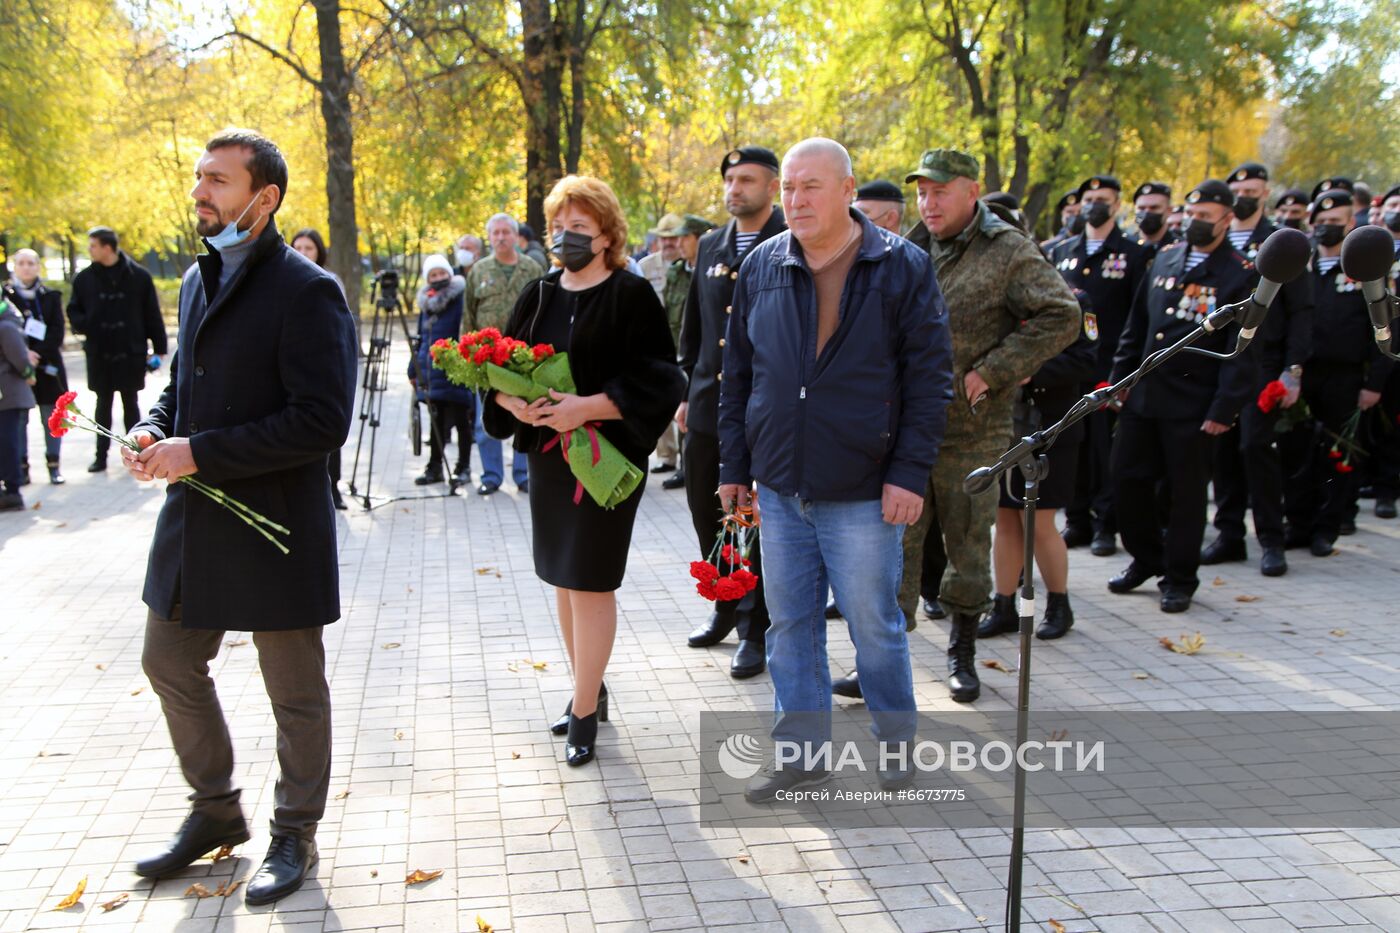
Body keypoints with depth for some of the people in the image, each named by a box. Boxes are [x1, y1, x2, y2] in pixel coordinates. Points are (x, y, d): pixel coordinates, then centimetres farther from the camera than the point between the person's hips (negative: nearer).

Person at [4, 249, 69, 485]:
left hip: (47, 366, 1)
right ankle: (22, 467, 4)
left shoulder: (51, 296, 8)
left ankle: (53, 465, 8)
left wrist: (39, 355, -11)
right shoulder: (5, 295, 5)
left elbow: (57, 331, 1)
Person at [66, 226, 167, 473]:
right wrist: (85, 326, -11)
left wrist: (158, 349, -3)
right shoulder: (84, 278, 1)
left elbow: (152, 314, -2)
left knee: (130, 404, 8)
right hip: (99, 353, 2)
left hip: (131, 353, -2)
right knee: (103, 403, 10)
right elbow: (74, 311, 11)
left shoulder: (138, 276, -5)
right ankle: (101, 455, 17)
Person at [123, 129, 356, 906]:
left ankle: (294, 836, 29)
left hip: (275, 529, -8)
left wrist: (200, 453, -22)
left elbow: (324, 420, -23)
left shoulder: (307, 293, -16)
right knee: (170, 666, 19)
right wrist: (153, 429, -2)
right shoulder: (199, 280, 10)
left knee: (295, 694, 9)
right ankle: (215, 811, 39)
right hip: (193, 521, 8)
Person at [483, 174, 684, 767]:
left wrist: (588, 406, -23)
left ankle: (584, 713, 7)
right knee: (563, 578, 13)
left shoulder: (631, 295, -7)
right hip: (547, 453, 6)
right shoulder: (539, 295, 9)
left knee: (590, 581, -3)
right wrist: (513, 402, -13)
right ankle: (590, 690, 30)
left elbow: (657, 380, -14)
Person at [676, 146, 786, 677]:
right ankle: (727, 607, 33)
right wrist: (686, 392, 14)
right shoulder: (710, 247, 12)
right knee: (706, 512, 13)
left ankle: (755, 632, 16)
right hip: (709, 405, 6)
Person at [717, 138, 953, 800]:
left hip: (862, 492, -4)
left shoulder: (902, 267, -4)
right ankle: (801, 749, 26)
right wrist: (735, 466, 9)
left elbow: (929, 377, -5)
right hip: (779, 486, 4)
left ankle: (895, 740, 30)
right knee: (790, 625, 11)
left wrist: (910, 472, -11)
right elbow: (738, 373, 11)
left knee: (874, 625, 8)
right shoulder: (762, 267, 7)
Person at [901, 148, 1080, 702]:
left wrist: (991, 372, -17)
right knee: (895, 540, 4)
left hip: (972, 432, -4)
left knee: (968, 546, 9)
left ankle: (963, 651, 27)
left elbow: (1062, 316, -14)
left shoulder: (1009, 251, -7)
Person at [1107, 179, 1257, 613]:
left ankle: (1179, 579, 20)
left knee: (1187, 492, 5)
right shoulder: (1164, 259, 11)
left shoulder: (1241, 275, -5)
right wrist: (1119, 378, 10)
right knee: (1127, 480, 9)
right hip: (1142, 394, 5)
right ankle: (1146, 559, 29)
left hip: (1193, 406, -5)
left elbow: (1242, 351, -8)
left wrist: (1224, 410, -13)